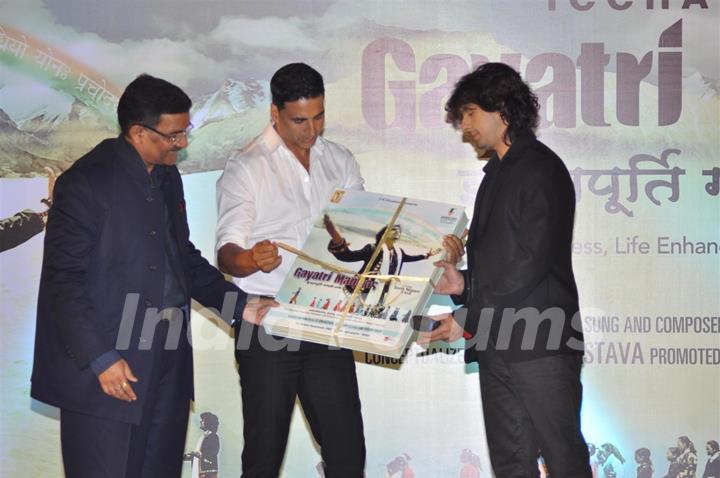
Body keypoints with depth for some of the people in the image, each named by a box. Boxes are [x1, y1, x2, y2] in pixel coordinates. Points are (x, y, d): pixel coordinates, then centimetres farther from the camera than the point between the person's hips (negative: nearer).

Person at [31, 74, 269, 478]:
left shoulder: (167, 179, 15)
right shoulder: (87, 183, -11)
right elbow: (62, 279, -13)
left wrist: (239, 305, 11)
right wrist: (100, 359, -17)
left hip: (166, 367, 8)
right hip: (108, 369, -8)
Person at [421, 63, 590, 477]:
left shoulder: (542, 170, -9)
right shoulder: (498, 172, 20)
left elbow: (532, 261, -17)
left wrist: (470, 320, -16)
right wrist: (465, 284, 4)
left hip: (539, 344, -9)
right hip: (496, 343, 9)